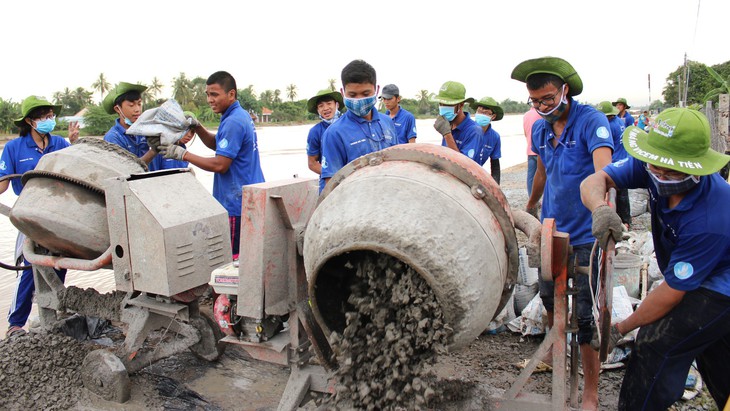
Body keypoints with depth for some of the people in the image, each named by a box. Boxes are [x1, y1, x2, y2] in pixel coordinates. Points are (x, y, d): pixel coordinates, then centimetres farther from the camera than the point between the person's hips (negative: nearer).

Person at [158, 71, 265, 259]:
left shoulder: (233, 122, -19)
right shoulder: (241, 116, 12)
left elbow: (219, 165, -20)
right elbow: (217, 144, 21)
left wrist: (183, 154, -13)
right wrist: (197, 127, 6)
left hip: (237, 203, -10)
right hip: (251, 199, 10)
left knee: (233, 257, -3)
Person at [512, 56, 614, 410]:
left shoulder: (591, 121, -17)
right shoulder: (539, 129, 4)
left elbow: (603, 169, -34)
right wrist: (530, 206, 34)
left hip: (585, 233, -7)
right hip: (552, 228, 7)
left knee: (585, 314, -2)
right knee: (549, 296, 22)